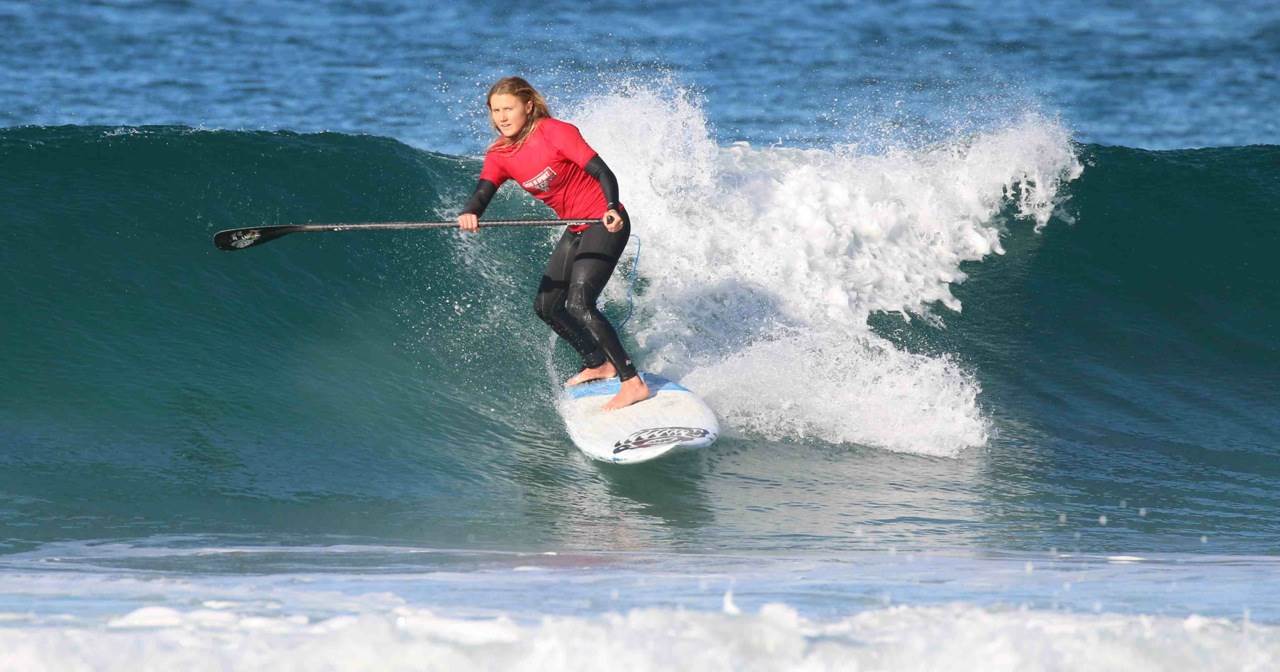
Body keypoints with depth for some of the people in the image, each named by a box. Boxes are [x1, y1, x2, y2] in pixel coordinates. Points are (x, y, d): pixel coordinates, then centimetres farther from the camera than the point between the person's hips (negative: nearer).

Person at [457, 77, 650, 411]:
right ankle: (599, 364, 35)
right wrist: (469, 214, -38)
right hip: (576, 231, 9)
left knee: (578, 303, -23)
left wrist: (612, 209, -43)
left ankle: (633, 383, -22)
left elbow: (602, 172, -24)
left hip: (605, 224, -9)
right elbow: (483, 193, -14)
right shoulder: (499, 155, 1)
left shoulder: (554, 132, -19)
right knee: (546, 306, 16)